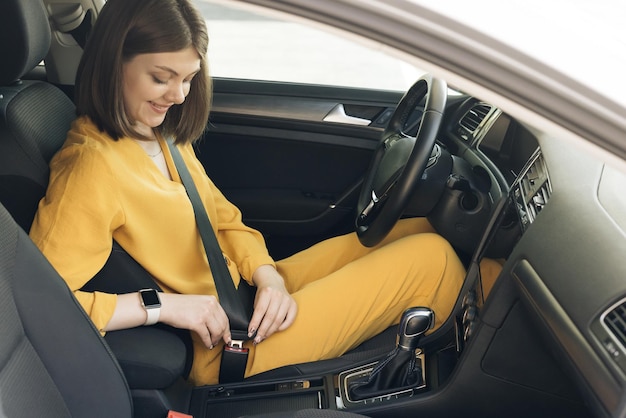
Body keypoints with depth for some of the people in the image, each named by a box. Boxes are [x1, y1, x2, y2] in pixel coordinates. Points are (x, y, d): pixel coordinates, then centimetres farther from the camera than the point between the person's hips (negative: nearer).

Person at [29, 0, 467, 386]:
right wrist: (161, 304, -27)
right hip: (229, 347, -9)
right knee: (431, 256, -6)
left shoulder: (165, 137, 4)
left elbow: (226, 221, 9)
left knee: (418, 229, 7)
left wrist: (269, 277, -9)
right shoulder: (92, 167, -22)